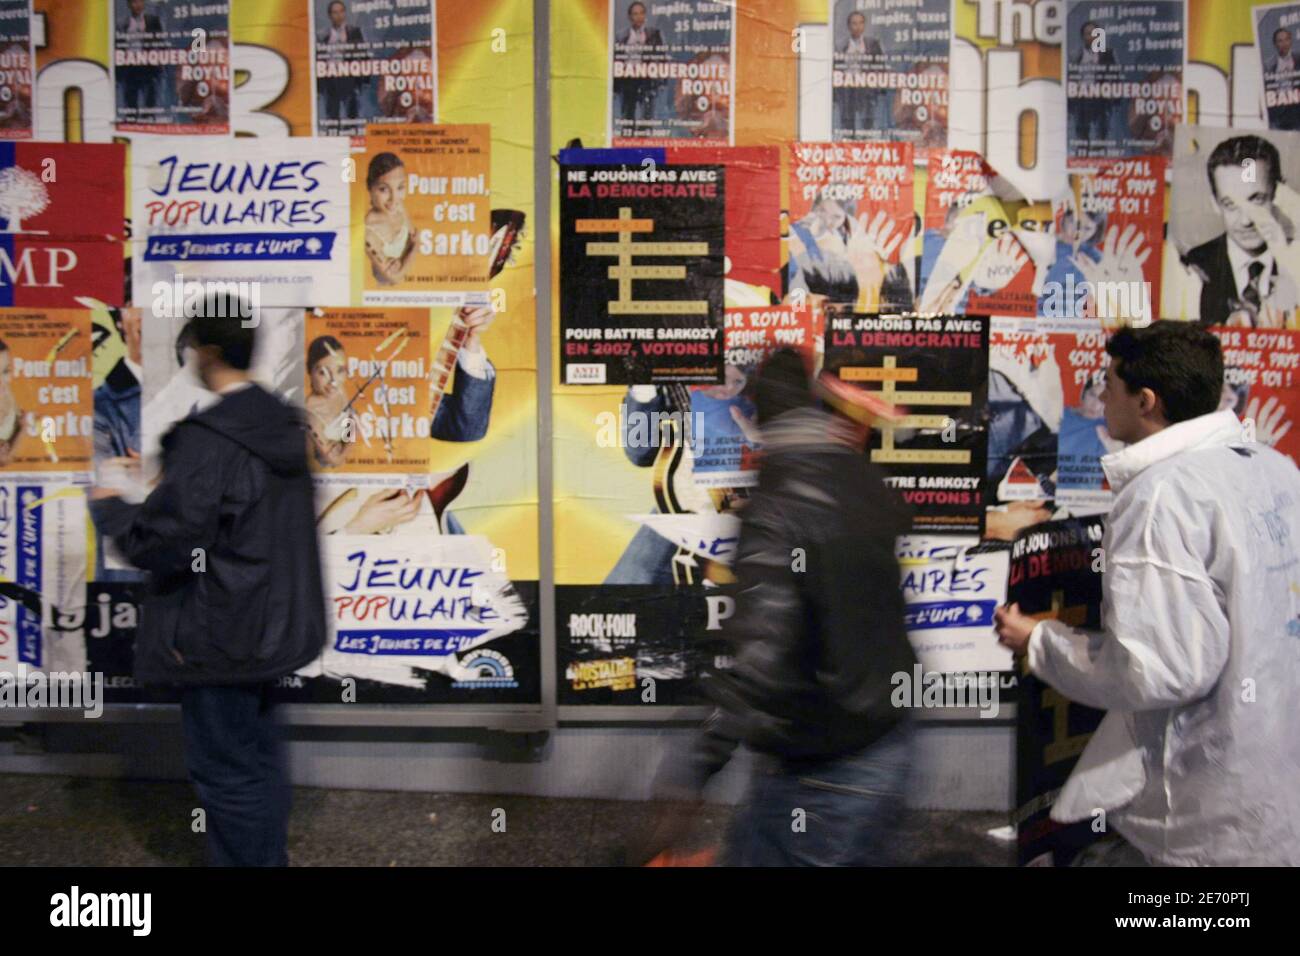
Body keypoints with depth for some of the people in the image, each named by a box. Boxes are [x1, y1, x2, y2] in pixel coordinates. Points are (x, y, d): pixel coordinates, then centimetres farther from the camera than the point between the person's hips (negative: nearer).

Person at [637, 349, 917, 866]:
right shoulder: (867, 485, -1)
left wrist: (686, 779, -35)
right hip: (887, 742, 8)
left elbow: (759, 660, -33)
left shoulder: (776, 514, -22)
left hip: (822, 775, -8)